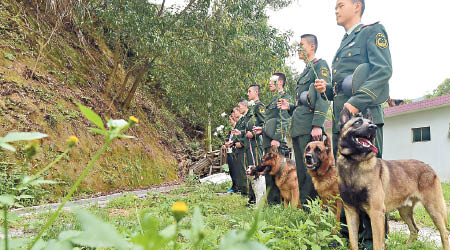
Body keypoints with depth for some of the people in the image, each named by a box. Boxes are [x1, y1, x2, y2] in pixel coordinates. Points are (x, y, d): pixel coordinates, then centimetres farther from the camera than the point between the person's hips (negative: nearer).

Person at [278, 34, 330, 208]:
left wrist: (317, 125, -22)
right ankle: (302, 206, 17)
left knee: (311, 170, -9)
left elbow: (322, 95, -14)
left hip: (309, 127, -9)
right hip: (298, 128, 9)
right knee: (301, 170, 10)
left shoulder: (320, 65, -2)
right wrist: (290, 107, 11)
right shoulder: (305, 71, 26)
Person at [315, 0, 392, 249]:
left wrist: (357, 102, -21)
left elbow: (383, 70, -12)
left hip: (364, 116, -8)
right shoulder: (343, 44, 26)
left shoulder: (373, 32, 2)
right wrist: (326, 89, 8)